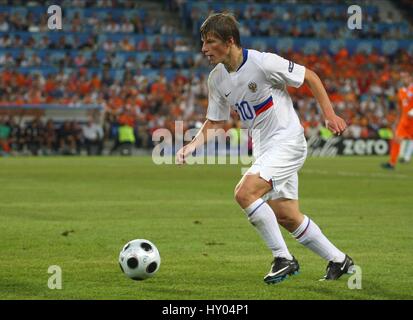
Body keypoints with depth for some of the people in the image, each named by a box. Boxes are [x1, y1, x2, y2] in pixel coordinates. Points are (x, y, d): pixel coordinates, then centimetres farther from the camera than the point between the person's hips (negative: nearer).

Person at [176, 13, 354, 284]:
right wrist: (191, 146, -5)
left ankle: (283, 259, -13)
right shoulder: (217, 78, 2)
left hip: (288, 141, -8)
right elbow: (215, 122, 12)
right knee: (287, 217, 9)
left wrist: (330, 115, -10)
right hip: (264, 148, 8)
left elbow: (310, 76, -8)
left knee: (244, 192, -24)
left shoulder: (263, 63, -19)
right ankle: (338, 261, 27)